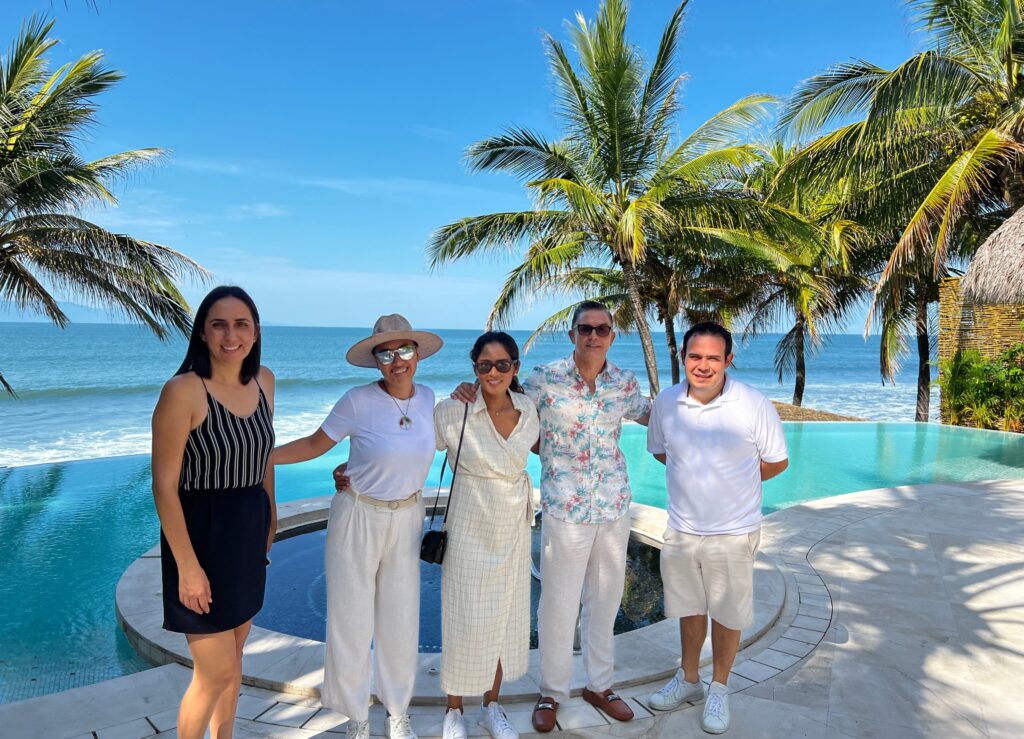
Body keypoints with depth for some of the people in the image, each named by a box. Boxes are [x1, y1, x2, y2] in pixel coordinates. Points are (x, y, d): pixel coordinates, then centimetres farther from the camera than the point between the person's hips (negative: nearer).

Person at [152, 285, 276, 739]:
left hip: (248, 533, 6)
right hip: (200, 536, -6)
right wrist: (188, 566, -18)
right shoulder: (183, 391, -19)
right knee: (219, 672, 1)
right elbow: (164, 487, -17)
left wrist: (271, 516, 17)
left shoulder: (263, 381, 0)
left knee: (231, 659, 20)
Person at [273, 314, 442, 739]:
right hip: (358, 517, -3)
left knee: (400, 618, 13)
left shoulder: (427, 398, -3)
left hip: (407, 518, 3)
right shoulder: (359, 401, -16)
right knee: (351, 619, 8)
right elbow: (314, 445, -7)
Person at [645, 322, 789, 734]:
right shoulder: (666, 403, -7)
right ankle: (688, 679, 41)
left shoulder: (754, 405, -16)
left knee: (727, 613, 14)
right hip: (681, 528, 3)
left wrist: (733, 482, -5)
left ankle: (719, 688, 36)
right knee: (689, 607, 20)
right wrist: (699, 477, 1)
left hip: (733, 532, -3)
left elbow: (777, 461, -5)